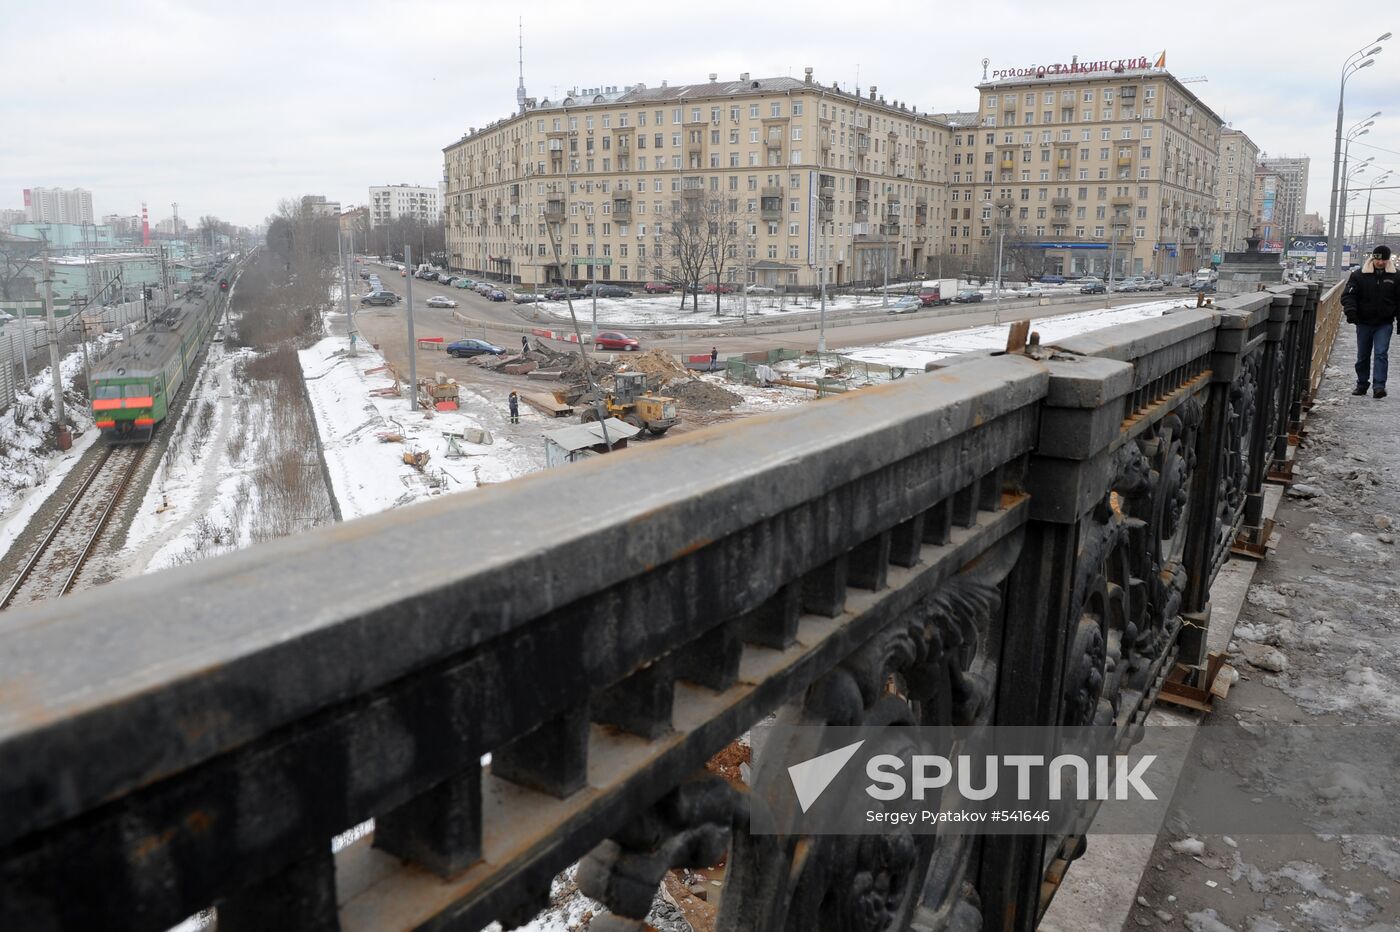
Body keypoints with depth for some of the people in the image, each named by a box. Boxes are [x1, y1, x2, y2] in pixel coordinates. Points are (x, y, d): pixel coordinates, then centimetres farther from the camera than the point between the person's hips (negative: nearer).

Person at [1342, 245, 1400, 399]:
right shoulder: (1359, 275, -1)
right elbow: (1348, 295, -5)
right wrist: (1350, 311, -23)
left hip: (1384, 324, -1)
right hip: (1364, 323, 1)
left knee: (1381, 354, -11)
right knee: (1363, 356, 10)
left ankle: (1379, 386, -15)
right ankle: (1362, 385, 22)